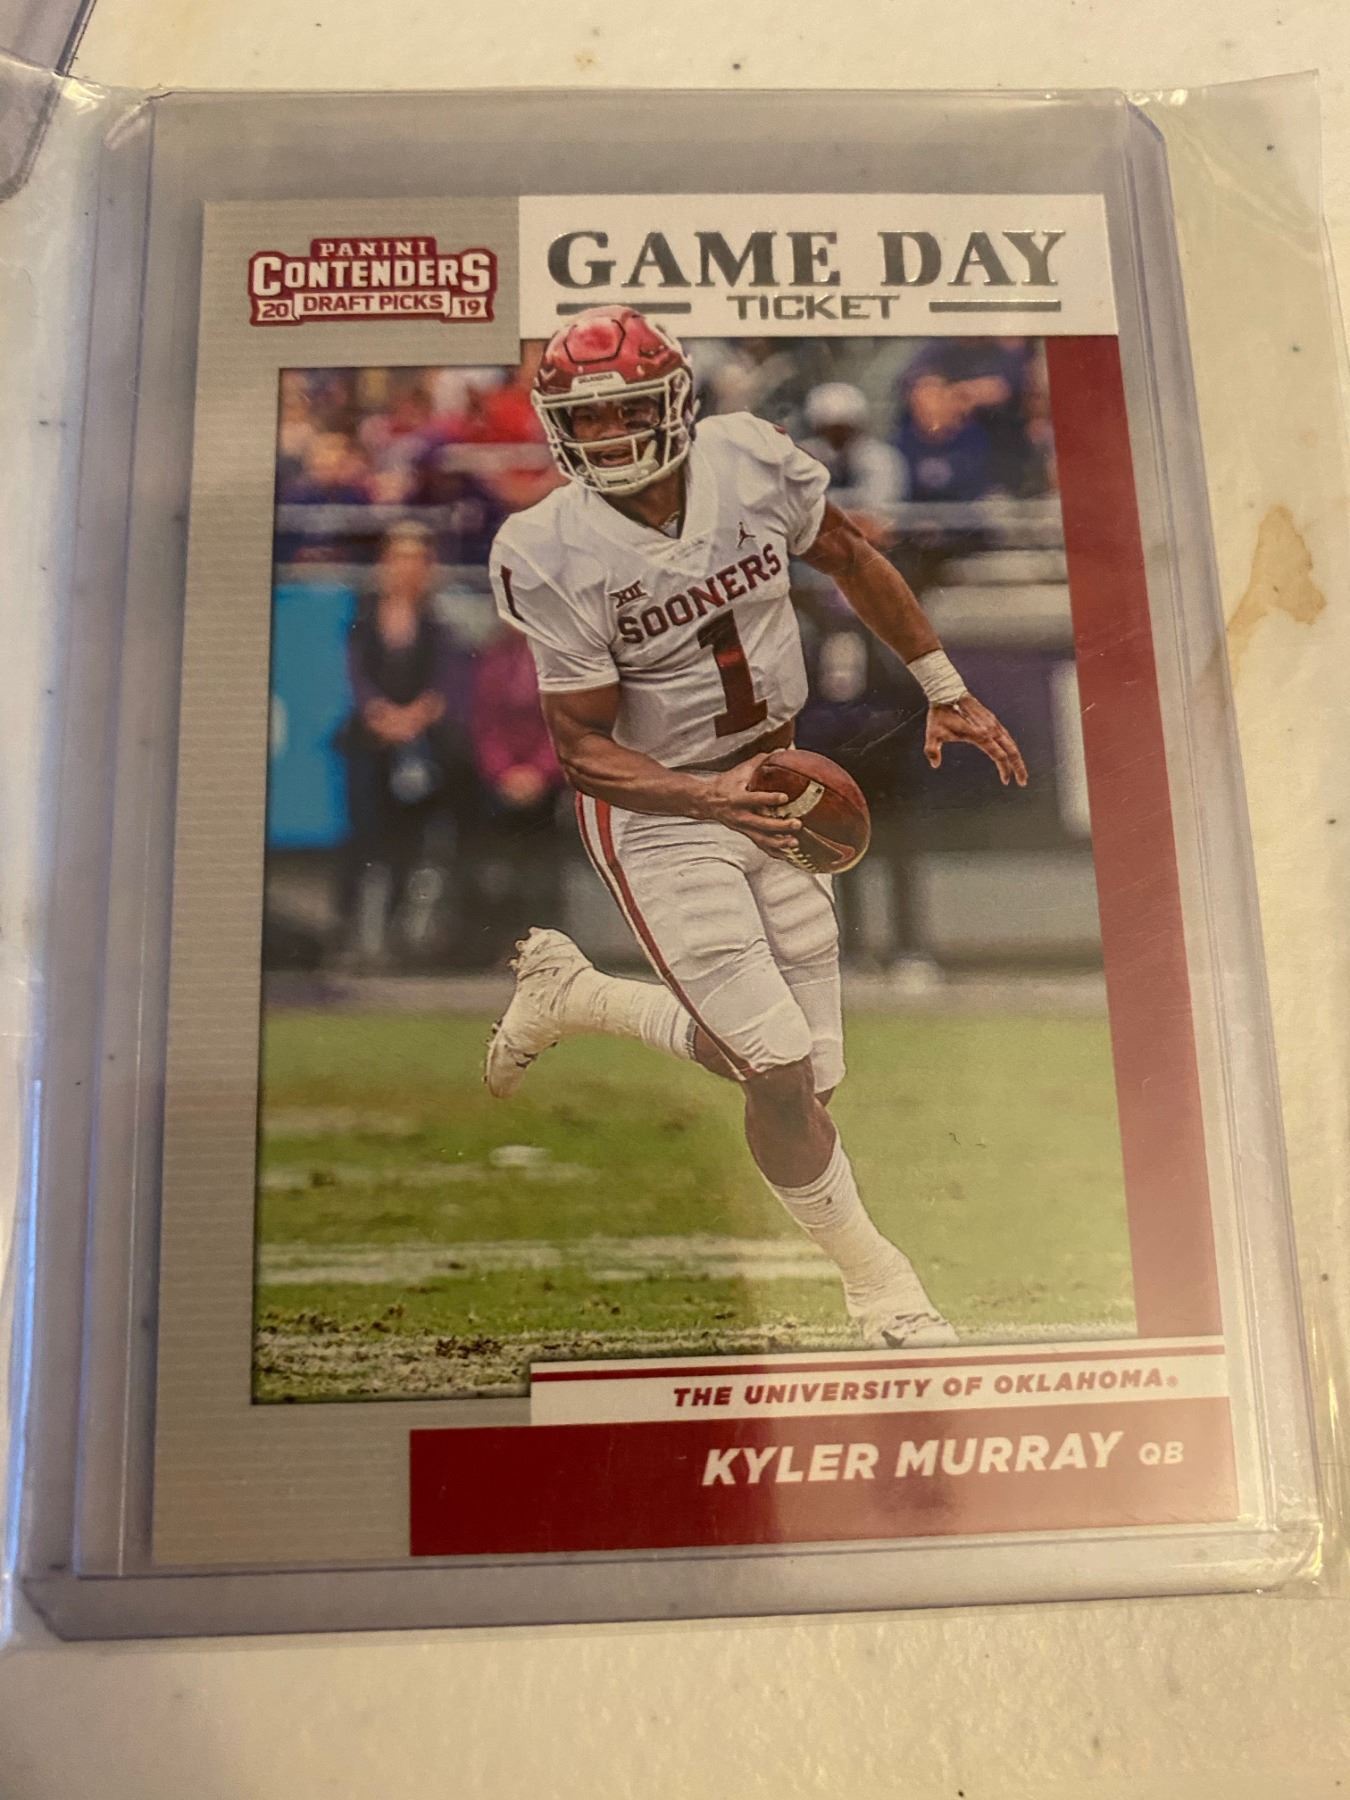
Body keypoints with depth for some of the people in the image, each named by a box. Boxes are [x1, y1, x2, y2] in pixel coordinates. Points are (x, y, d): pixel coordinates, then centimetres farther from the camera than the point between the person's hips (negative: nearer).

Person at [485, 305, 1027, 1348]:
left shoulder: (748, 459, -7)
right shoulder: (552, 554, -17)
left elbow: (854, 561, 10)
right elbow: (582, 744, -14)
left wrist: (945, 691, 13)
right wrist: (710, 799, -31)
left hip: (772, 784, 5)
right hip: (654, 811, -5)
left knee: (803, 1071, 8)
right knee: (781, 1075, -11)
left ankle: (572, 994, 28)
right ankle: (879, 1281, 17)